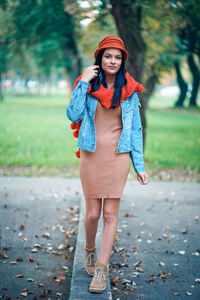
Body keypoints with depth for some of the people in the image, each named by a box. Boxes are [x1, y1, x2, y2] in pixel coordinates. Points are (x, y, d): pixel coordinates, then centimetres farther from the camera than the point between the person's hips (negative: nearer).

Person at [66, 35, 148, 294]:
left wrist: (139, 166, 3)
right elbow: (73, 115, -14)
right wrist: (84, 82, -15)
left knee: (110, 214, 0)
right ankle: (89, 250, 34)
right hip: (91, 156, 0)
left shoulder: (129, 90, 4)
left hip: (118, 157, 1)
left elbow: (135, 129, 6)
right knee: (93, 213, 3)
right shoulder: (87, 85, 2)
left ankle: (101, 270, 7)